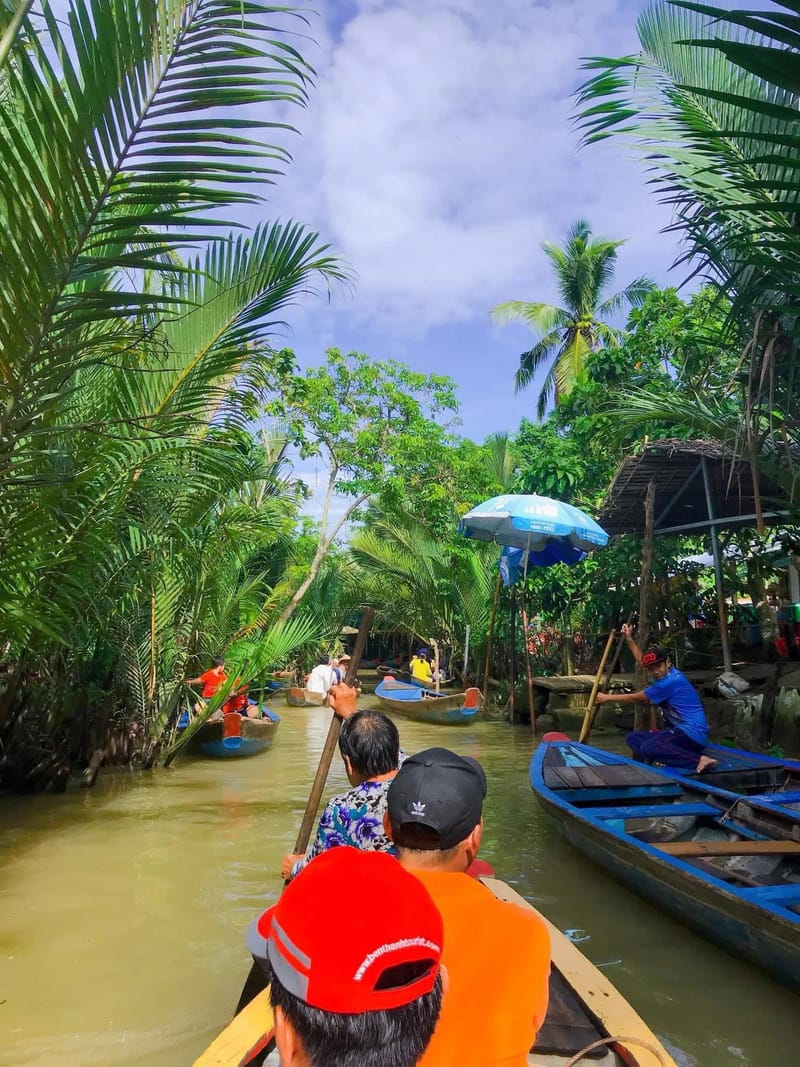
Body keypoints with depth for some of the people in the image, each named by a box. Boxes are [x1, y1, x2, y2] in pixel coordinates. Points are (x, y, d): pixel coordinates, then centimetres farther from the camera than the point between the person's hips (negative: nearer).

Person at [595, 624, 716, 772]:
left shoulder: (670, 681, -17)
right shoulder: (665, 675, 11)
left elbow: (636, 698, -7)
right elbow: (642, 660, 31)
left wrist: (608, 697, 4)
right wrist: (629, 639, 27)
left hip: (692, 733, -11)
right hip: (681, 731, 11)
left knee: (648, 748, -33)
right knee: (633, 738, 7)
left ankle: (698, 759, -27)